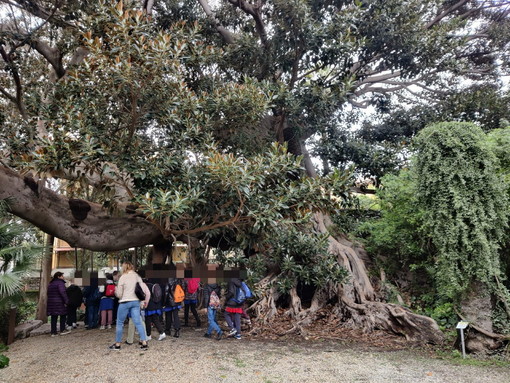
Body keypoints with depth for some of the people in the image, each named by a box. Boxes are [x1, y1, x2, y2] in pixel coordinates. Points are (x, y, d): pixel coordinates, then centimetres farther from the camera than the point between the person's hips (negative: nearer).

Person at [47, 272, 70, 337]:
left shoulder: (50, 284, 16)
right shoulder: (60, 283, -11)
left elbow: (49, 294, 17)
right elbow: (62, 292, -22)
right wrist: (66, 301, -18)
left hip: (51, 302, 7)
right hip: (59, 303, -7)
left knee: (54, 317, 9)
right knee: (63, 315, 6)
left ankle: (53, 332, 9)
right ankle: (62, 330, 8)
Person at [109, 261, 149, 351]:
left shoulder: (123, 277, -7)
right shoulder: (137, 276, 6)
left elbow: (119, 294, -5)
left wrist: (116, 290, 13)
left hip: (125, 302, -4)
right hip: (136, 301, 4)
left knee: (120, 323, 10)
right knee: (138, 322, 4)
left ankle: (117, 344, 17)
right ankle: (144, 343, 0)